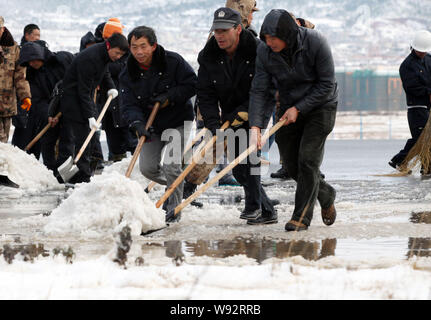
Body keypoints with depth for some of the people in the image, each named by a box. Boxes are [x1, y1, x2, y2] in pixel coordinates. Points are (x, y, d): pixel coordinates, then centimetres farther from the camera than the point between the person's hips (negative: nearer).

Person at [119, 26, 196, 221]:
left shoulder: (173, 61, -15)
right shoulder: (128, 74, -7)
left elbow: (191, 84, -12)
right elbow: (128, 105, -13)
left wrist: (169, 97, -24)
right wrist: (137, 124, -32)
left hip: (177, 122, -4)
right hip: (151, 126, 4)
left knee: (171, 166, -17)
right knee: (147, 168, 3)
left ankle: (173, 211, -4)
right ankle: (176, 186, 33)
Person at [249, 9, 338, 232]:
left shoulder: (315, 43, -24)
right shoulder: (265, 52, -14)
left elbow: (327, 84, -18)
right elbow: (258, 90, -15)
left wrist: (299, 108, -20)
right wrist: (255, 126, -26)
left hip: (320, 107, -4)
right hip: (289, 109, 4)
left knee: (307, 160, -15)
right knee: (293, 166, 5)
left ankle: (302, 217, -6)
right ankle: (326, 195, 32)